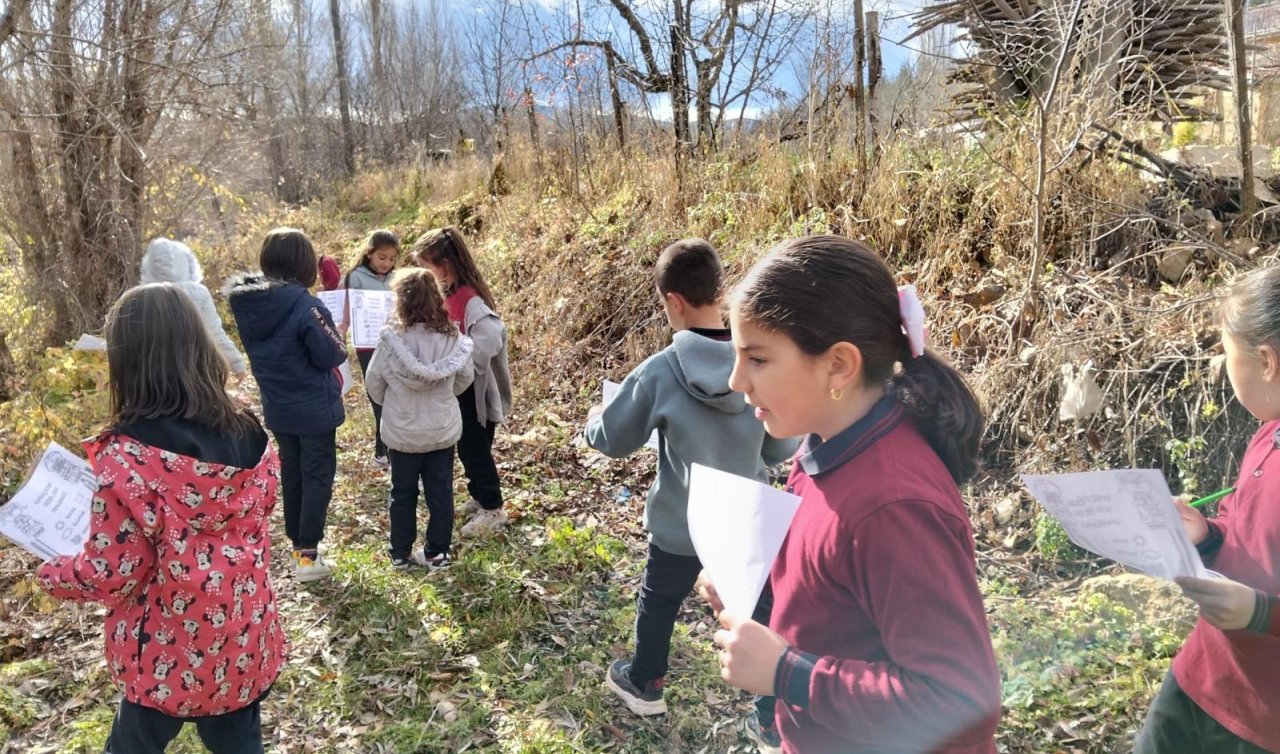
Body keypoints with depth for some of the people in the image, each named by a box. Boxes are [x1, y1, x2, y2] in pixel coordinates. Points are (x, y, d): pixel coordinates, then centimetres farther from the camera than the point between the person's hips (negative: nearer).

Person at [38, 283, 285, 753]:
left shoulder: (127, 456, -23)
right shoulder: (247, 437, -8)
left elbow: (111, 575, -17)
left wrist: (53, 574, 3)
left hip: (168, 656, -4)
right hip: (245, 644, 4)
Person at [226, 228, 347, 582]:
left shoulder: (247, 302, -3)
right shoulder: (303, 304, -24)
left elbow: (259, 349, 10)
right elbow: (333, 355, -18)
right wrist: (336, 338, 0)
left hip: (277, 407, 6)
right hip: (314, 407, -6)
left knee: (291, 474, 19)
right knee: (317, 476, 5)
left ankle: (298, 544, 29)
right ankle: (307, 555, 7)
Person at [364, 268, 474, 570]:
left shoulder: (391, 337, -18)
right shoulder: (452, 336, -11)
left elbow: (373, 382, -7)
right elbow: (465, 378, 1)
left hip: (403, 431, -1)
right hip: (442, 429, 1)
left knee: (403, 494, 15)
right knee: (440, 492, 13)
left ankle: (401, 554, 25)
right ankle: (437, 553, 22)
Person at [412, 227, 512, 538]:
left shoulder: (470, 299, -23)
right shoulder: (451, 293, 6)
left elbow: (492, 337, -34)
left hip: (473, 390, -9)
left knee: (475, 449, 2)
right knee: (467, 447, 19)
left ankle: (493, 509, 15)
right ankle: (478, 498, 35)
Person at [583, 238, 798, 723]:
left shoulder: (660, 371, -20)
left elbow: (614, 440, -5)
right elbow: (782, 449, -2)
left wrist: (592, 421, 17)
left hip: (680, 525, -1)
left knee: (658, 603, 22)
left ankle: (643, 684, 44)